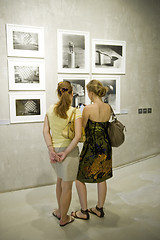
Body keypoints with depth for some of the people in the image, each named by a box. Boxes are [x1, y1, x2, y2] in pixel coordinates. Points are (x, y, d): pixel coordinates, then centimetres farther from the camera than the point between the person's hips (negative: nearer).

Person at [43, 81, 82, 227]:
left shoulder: (50, 109, 0)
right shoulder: (76, 112, -12)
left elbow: (46, 131, -3)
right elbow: (78, 136, -20)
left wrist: (51, 149, -7)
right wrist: (65, 153, -15)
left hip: (54, 150, 5)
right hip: (69, 151, -5)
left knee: (60, 180, 27)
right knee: (67, 186, 12)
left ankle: (60, 211, 44)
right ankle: (64, 218, 30)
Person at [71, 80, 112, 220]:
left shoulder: (88, 109, -18)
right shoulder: (108, 108, 1)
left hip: (92, 148, -6)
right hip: (105, 146, 7)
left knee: (80, 178, 12)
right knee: (102, 178, 19)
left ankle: (84, 212, 22)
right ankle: (99, 209, 34)